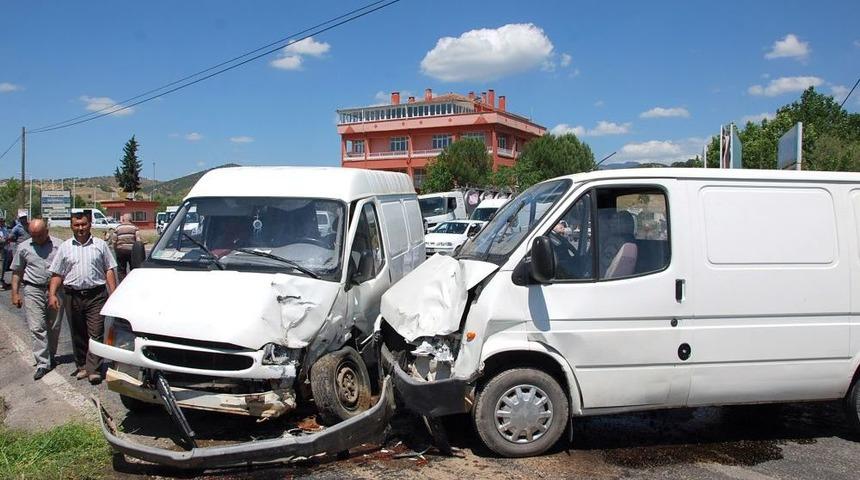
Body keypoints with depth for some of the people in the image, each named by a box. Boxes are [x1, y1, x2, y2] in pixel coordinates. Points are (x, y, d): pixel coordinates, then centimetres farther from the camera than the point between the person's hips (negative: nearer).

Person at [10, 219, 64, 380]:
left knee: (54, 327, 9)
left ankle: (51, 356, 27)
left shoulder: (59, 245, 3)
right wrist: (15, 293, 4)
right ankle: (42, 363, -5)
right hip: (33, 291, 0)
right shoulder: (24, 248, 5)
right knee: (37, 328, -6)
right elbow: (17, 272, 11)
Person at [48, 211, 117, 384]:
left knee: (96, 334, -7)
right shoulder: (65, 247, 10)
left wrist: (113, 293, -2)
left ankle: (93, 370, -7)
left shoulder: (100, 245, 6)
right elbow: (57, 274, 10)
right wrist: (52, 294, -3)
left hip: (96, 296, -2)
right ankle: (81, 366, 22)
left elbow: (109, 270, 7)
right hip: (73, 296, 2)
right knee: (78, 335, 10)